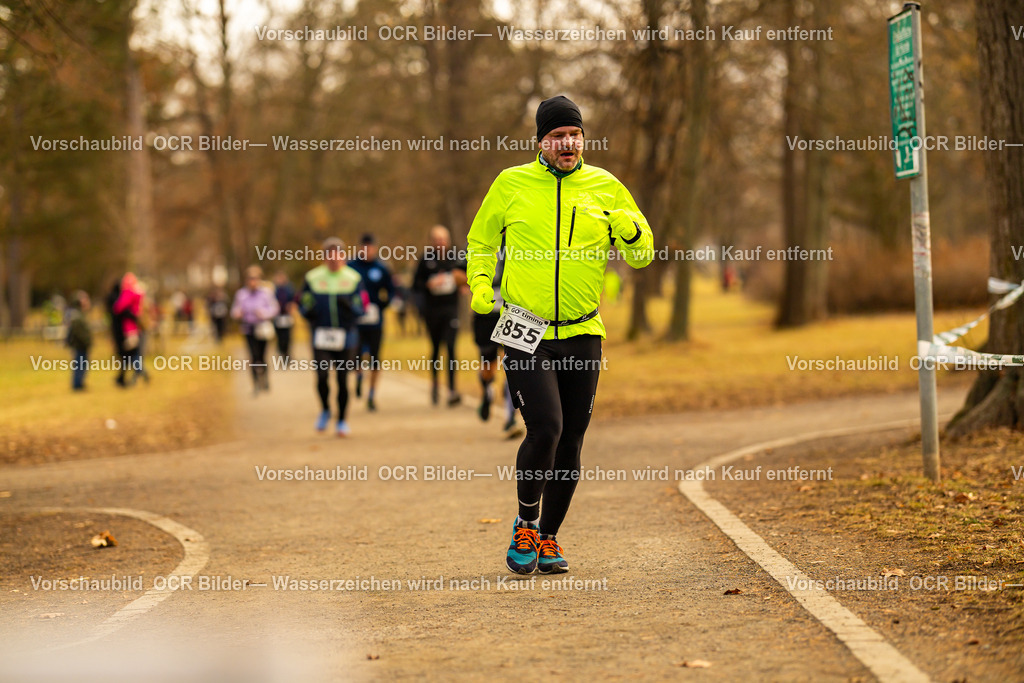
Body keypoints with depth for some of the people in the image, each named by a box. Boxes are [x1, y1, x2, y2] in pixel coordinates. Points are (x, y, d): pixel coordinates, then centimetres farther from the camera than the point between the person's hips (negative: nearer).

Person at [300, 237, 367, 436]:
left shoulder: (353, 278, 5)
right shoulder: (312, 278, 5)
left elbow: (360, 309, 2)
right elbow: (306, 310, 9)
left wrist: (348, 304, -19)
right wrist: (306, 308, -14)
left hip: (345, 336, 0)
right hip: (321, 336, 0)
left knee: (342, 380, 2)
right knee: (322, 375, -16)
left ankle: (342, 420, 18)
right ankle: (325, 410, 12)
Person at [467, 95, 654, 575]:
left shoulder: (606, 188, 6)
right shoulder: (511, 184, 3)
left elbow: (643, 255, 10)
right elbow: (482, 241, 17)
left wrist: (629, 229, -12)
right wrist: (479, 283, -1)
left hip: (582, 336, 3)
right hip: (525, 334, -3)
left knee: (569, 442, 6)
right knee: (545, 428, -18)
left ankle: (547, 538, 23)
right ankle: (525, 525, 5)